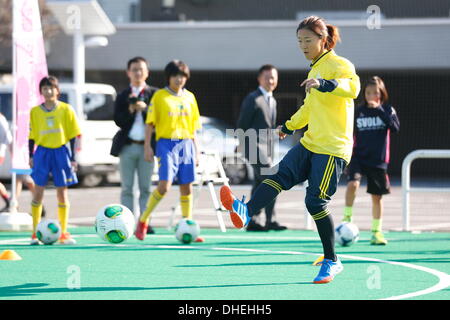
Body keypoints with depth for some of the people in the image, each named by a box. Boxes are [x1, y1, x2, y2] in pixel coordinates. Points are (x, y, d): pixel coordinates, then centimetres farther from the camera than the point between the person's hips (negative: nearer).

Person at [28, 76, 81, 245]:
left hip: (61, 152, -1)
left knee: (62, 193, 3)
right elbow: (31, 136, 9)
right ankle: (35, 233, 3)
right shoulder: (35, 111, 4)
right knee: (38, 192, -2)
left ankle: (63, 233, 11)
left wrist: (73, 158, -2)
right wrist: (31, 156, 1)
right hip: (42, 152, 1)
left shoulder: (66, 109, 1)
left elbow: (73, 135, 2)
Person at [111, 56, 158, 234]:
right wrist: (130, 110, -15)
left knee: (145, 188, 0)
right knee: (127, 188, 1)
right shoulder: (122, 96, 10)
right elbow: (118, 121, 0)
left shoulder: (154, 94, 7)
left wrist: (145, 109, -14)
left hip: (146, 146, -1)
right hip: (127, 146, 1)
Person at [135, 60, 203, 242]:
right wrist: (147, 146, -8)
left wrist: (196, 149, 14)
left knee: (186, 186, 4)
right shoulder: (159, 96, 0)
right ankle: (143, 221, 0)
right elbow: (150, 123, -1)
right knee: (164, 185, -15)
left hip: (186, 144, 5)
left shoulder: (189, 97, 12)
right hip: (166, 144, -5)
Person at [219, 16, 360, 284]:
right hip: (310, 143, 8)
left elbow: (353, 88, -30)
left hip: (333, 148, -8)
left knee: (315, 201, -10)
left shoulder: (339, 65, -7)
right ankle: (245, 212, -37)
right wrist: (289, 126, 46)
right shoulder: (315, 69, 20)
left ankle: (332, 262, 1)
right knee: (282, 174, -16)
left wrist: (323, 84, -44)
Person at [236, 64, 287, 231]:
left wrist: (271, 147, 18)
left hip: (267, 148, 9)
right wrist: (248, 146, -10)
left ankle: (253, 222, 11)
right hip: (256, 147, -8)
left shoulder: (273, 101, 19)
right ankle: (270, 220, -19)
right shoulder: (253, 99, -7)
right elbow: (242, 125, -8)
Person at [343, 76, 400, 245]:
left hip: (378, 160, 0)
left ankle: (376, 232, 18)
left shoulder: (388, 110, 2)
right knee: (352, 184, -27)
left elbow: (395, 127, -16)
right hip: (358, 156, 0)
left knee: (377, 196, 6)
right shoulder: (358, 111, 4)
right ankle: (347, 217, -10)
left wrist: (379, 110, -19)